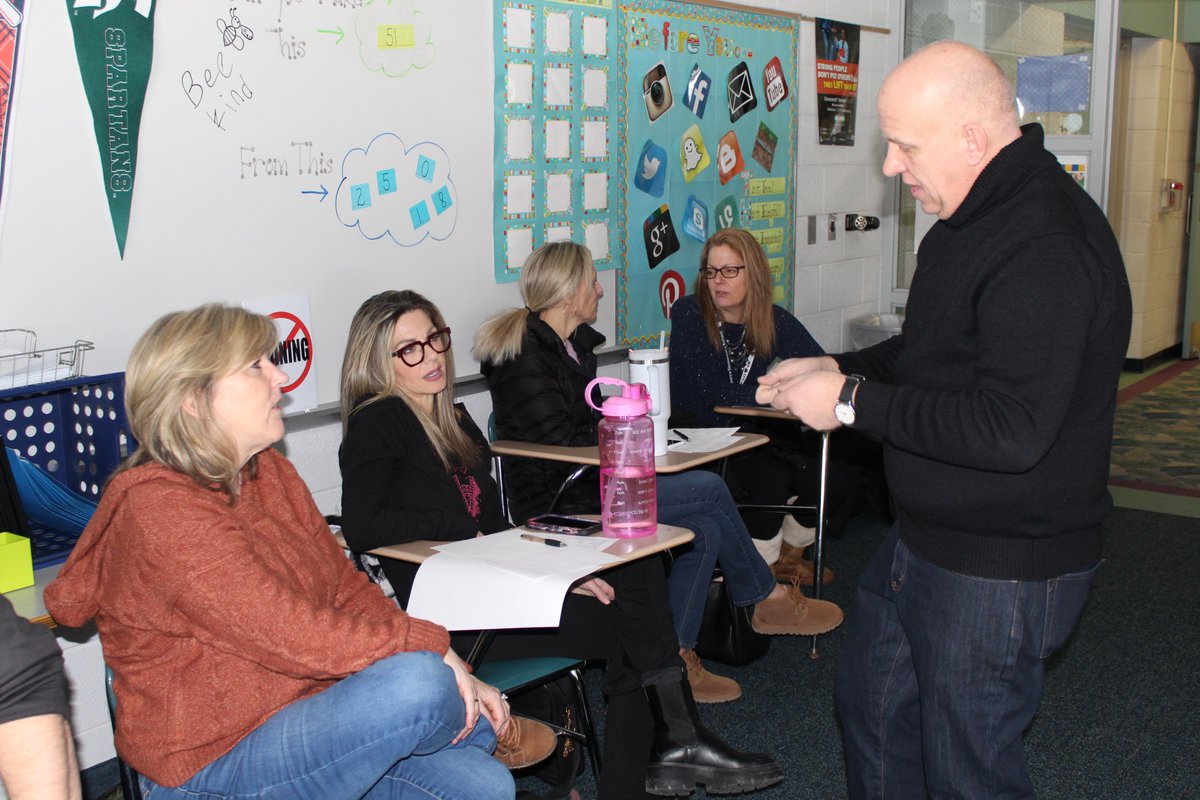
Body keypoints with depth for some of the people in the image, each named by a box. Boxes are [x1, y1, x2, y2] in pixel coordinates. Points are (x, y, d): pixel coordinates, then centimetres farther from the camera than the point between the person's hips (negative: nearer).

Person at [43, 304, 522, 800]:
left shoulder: (268, 473, 8)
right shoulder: (160, 510, -20)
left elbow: (347, 588, 7)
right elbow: (294, 636, -26)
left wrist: (453, 673, -3)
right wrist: (434, 648, -19)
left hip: (304, 706, 8)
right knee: (416, 683, -26)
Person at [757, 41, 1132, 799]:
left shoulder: (1046, 249, -27)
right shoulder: (972, 219, 8)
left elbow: (1012, 429, -33)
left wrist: (853, 401, -24)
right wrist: (838, 367, 5)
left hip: (1000, 567, -10)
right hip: (926, 539, 10)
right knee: (872, 704, 25)